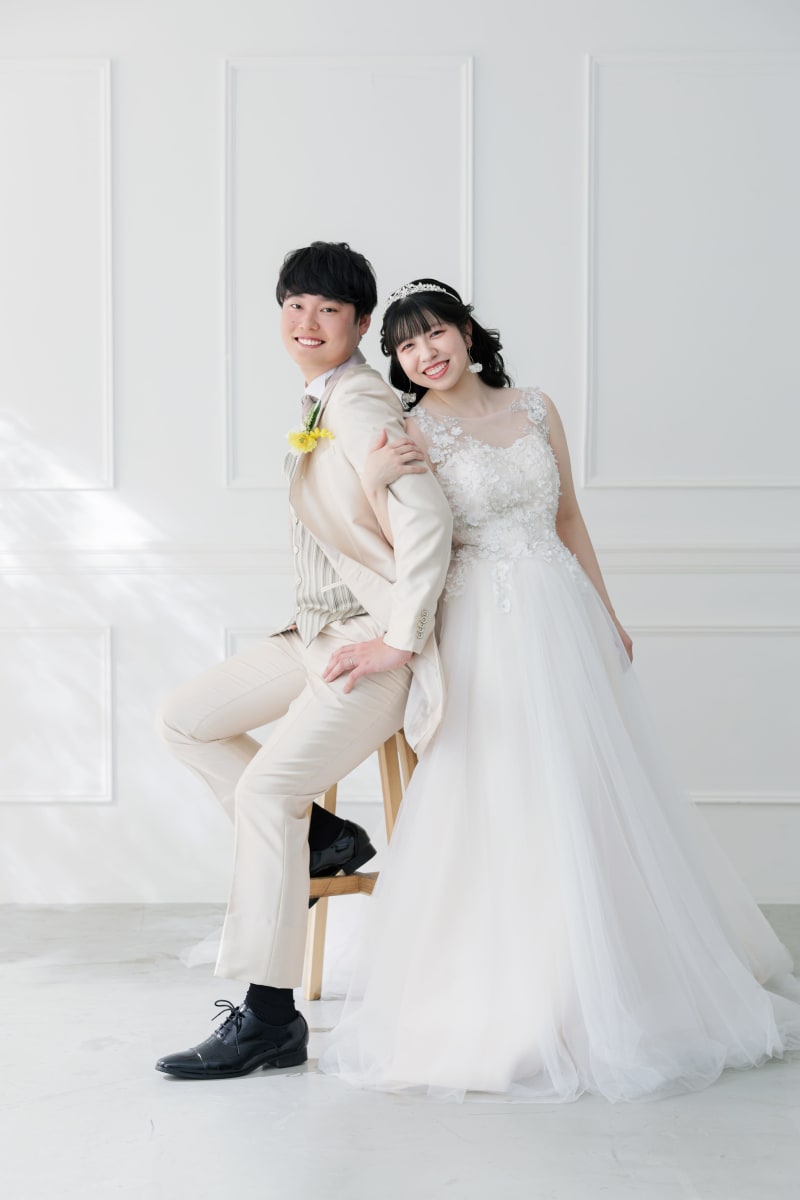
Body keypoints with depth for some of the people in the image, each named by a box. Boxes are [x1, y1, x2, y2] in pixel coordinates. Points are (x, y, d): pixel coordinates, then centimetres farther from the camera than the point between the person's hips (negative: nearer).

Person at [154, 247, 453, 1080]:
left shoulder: (360, 404, -16)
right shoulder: (317, 405, 14)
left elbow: (427, 519, -27)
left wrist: (399, 641, -25)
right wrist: (309, 625, 18)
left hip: (376, 640, -10)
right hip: (318, 633, 10)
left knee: (263, 788, -19)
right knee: (185, 720, 9)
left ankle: (269, 1017, -13)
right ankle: (321, 836, 15)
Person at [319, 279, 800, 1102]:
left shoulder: (534, 409, 9)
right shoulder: (410, 435, -3)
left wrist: (607, 615, 17)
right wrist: (373, 481, -26)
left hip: (563, 615, 4)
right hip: (485, 626, -4)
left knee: (595, 797, 7)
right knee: (501, 807, -5)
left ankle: (621, 993, 23)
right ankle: (512, 1004, 7)